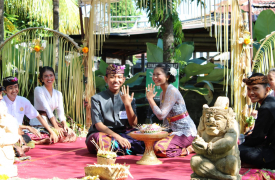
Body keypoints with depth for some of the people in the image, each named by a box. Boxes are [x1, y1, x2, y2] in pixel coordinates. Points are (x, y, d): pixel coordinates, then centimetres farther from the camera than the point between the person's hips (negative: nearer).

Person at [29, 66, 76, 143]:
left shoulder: (58, 94, 16)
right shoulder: (38, 90, -3)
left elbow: (61, 111, 5)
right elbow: (47, 109, -13)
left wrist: (65, 125, -16)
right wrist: (56, 127, -21)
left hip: (51, 121, 7)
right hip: (39, 123, -7)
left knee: (71, 133, -16)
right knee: (58, 133, -30)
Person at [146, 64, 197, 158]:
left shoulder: (172, 91, -17)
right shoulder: (162, 94, 13)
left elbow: (161, 115, -23)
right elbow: (162, 116, 18)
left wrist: (150, 98, -16)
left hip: (185, 132, -10)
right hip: (175, 130, 10)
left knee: (159, 148, -26)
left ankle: (189, 149, -6)